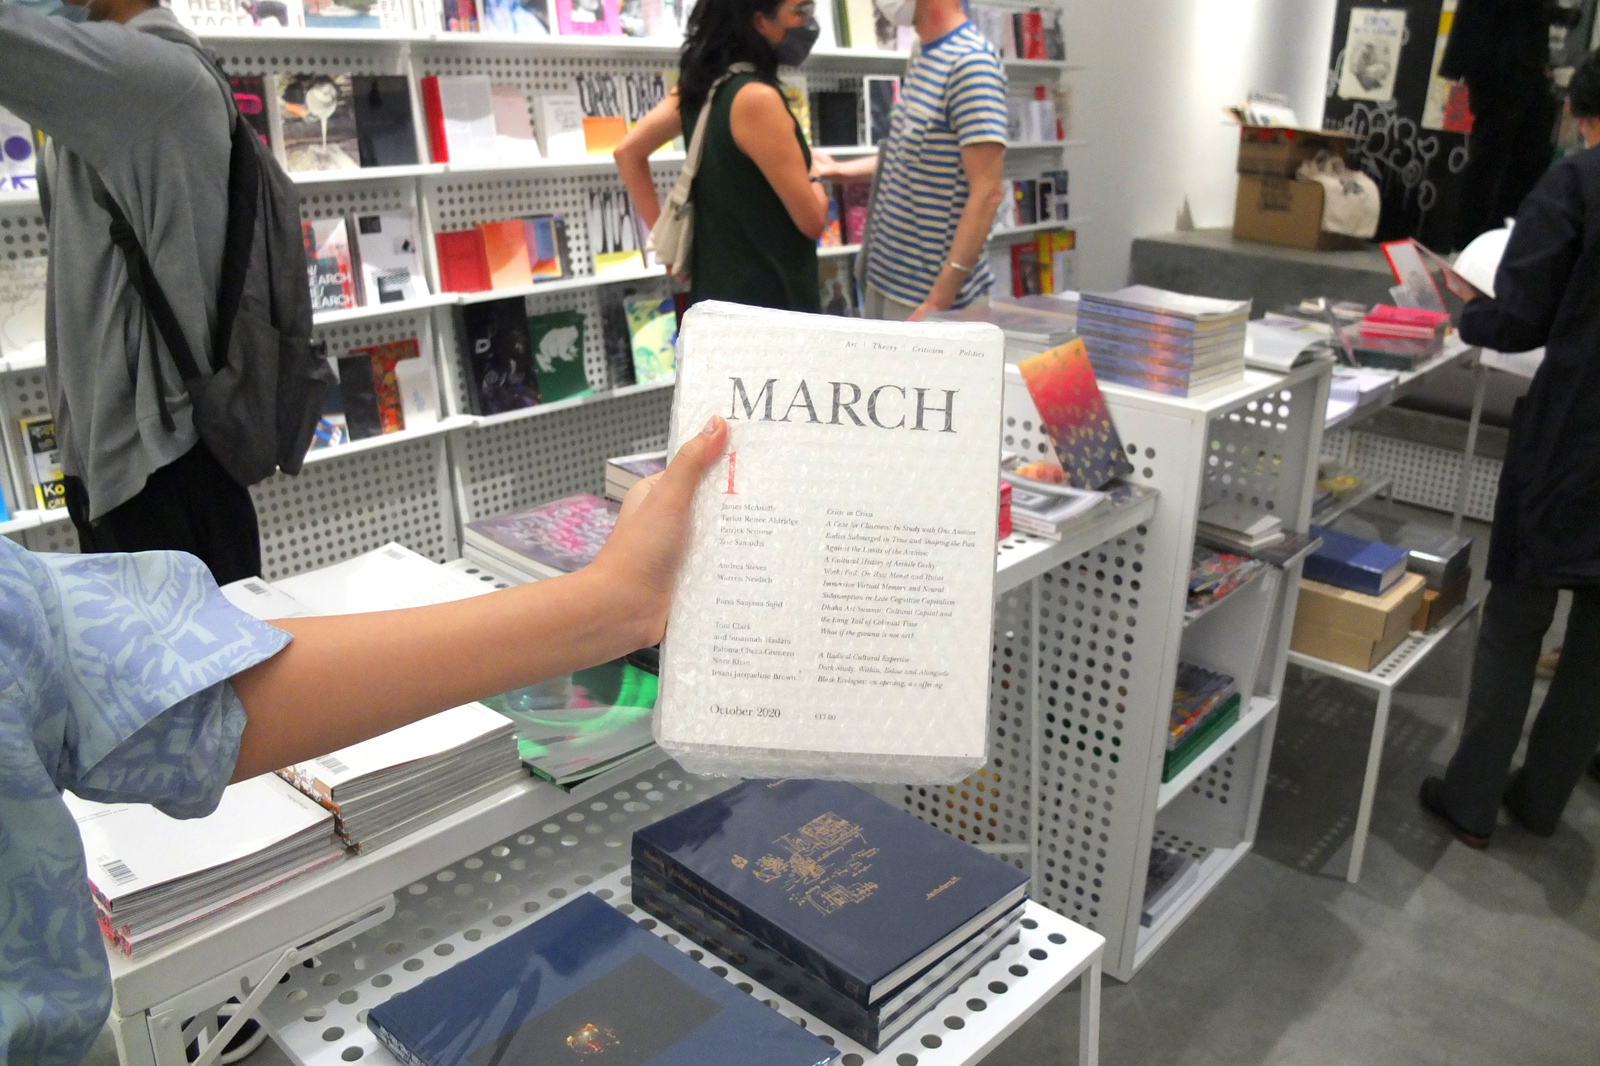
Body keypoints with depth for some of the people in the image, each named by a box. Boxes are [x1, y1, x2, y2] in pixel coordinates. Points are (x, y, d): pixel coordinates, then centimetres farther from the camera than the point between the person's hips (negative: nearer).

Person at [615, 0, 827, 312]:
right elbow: (812, 221, -18)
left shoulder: (703, 83, 5)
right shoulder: (756, 97, -19)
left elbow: (627, 152, 14)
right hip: (770, 299, -9)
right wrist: (812, 177, 4)